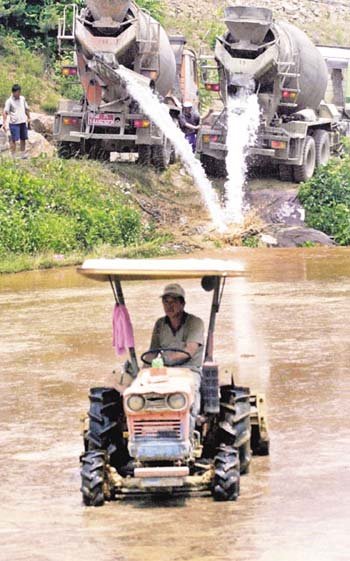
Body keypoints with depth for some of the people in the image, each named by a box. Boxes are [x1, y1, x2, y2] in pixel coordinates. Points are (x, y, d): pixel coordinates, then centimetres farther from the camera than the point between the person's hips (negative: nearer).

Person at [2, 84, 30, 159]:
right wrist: (4, 123, -20)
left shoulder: (22, 99, 8)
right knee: (13, 139, -4)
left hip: (23, 122, 5)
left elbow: (26, 109, 21)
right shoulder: (9, 101, -8)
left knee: (23, 139, 10)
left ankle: (23, 154, 20)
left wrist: (29, 118, 22)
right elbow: (5, 112, -11)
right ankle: (13, 156, 0)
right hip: (14, 123, -5)